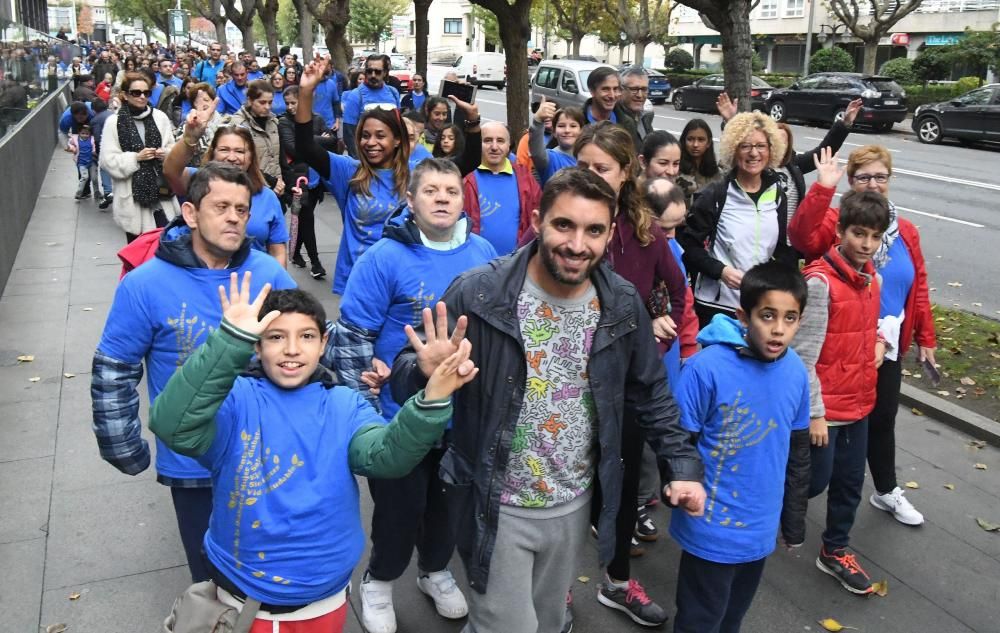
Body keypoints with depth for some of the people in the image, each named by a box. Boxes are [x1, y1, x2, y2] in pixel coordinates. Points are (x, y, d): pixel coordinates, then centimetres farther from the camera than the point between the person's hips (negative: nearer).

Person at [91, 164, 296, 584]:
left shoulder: (269, 273, -9)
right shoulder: (146, 285, -15)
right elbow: (113, 372, -6)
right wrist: (124, 449, -2)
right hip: (194, 462, -2)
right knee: (213, 577, 19)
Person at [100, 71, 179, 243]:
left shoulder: (160, 117, 3)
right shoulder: (114, 122, -4)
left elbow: (172, 149, 12)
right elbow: (108, 160, -6)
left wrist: (166, 154, -9)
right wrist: (136, 158, -16)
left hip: (160, 189, 2)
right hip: (132, 194, -2)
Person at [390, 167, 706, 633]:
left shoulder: (622, 305, -6)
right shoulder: (478, 294, -20)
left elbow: (649, 393, 8)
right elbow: (405, 378, -16)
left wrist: (682, 463, 1)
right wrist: (428, 372, -38)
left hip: (573, 507, 5)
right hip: (497, 509, -4)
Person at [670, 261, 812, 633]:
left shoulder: (796, 372, -4)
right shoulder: (707, 368, -23)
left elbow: (798, 453, 7)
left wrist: (795, 522, 14)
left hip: (760, 529, 5)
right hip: (712, 530, -5)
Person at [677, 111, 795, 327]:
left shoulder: (777, 196, 9)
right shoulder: (715, 194, -6)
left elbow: (785, 249, 17)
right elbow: (690, 244, -6)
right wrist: (720, 270, -19)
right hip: (716, 304, -4)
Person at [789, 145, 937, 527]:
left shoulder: (905, 232, 4)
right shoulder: (835, 222, -13)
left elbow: (918, 287, 10)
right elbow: (801, 237, -35)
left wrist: (925, 338, 11)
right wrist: (823, 188, -38)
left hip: (887, 345, 5)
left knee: (882, 417, 19)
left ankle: (887, 491, 38)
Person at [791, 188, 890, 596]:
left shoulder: (873, 278, 4)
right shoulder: (820, 281, -20)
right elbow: (805, 354, -21)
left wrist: (878, 339, 4)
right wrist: (814, 413, -19)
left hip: (859, 403, 8)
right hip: (824, 407, -7)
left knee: (850, 482, 16)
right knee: (815, 481, 4)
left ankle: (835, 552, 34)